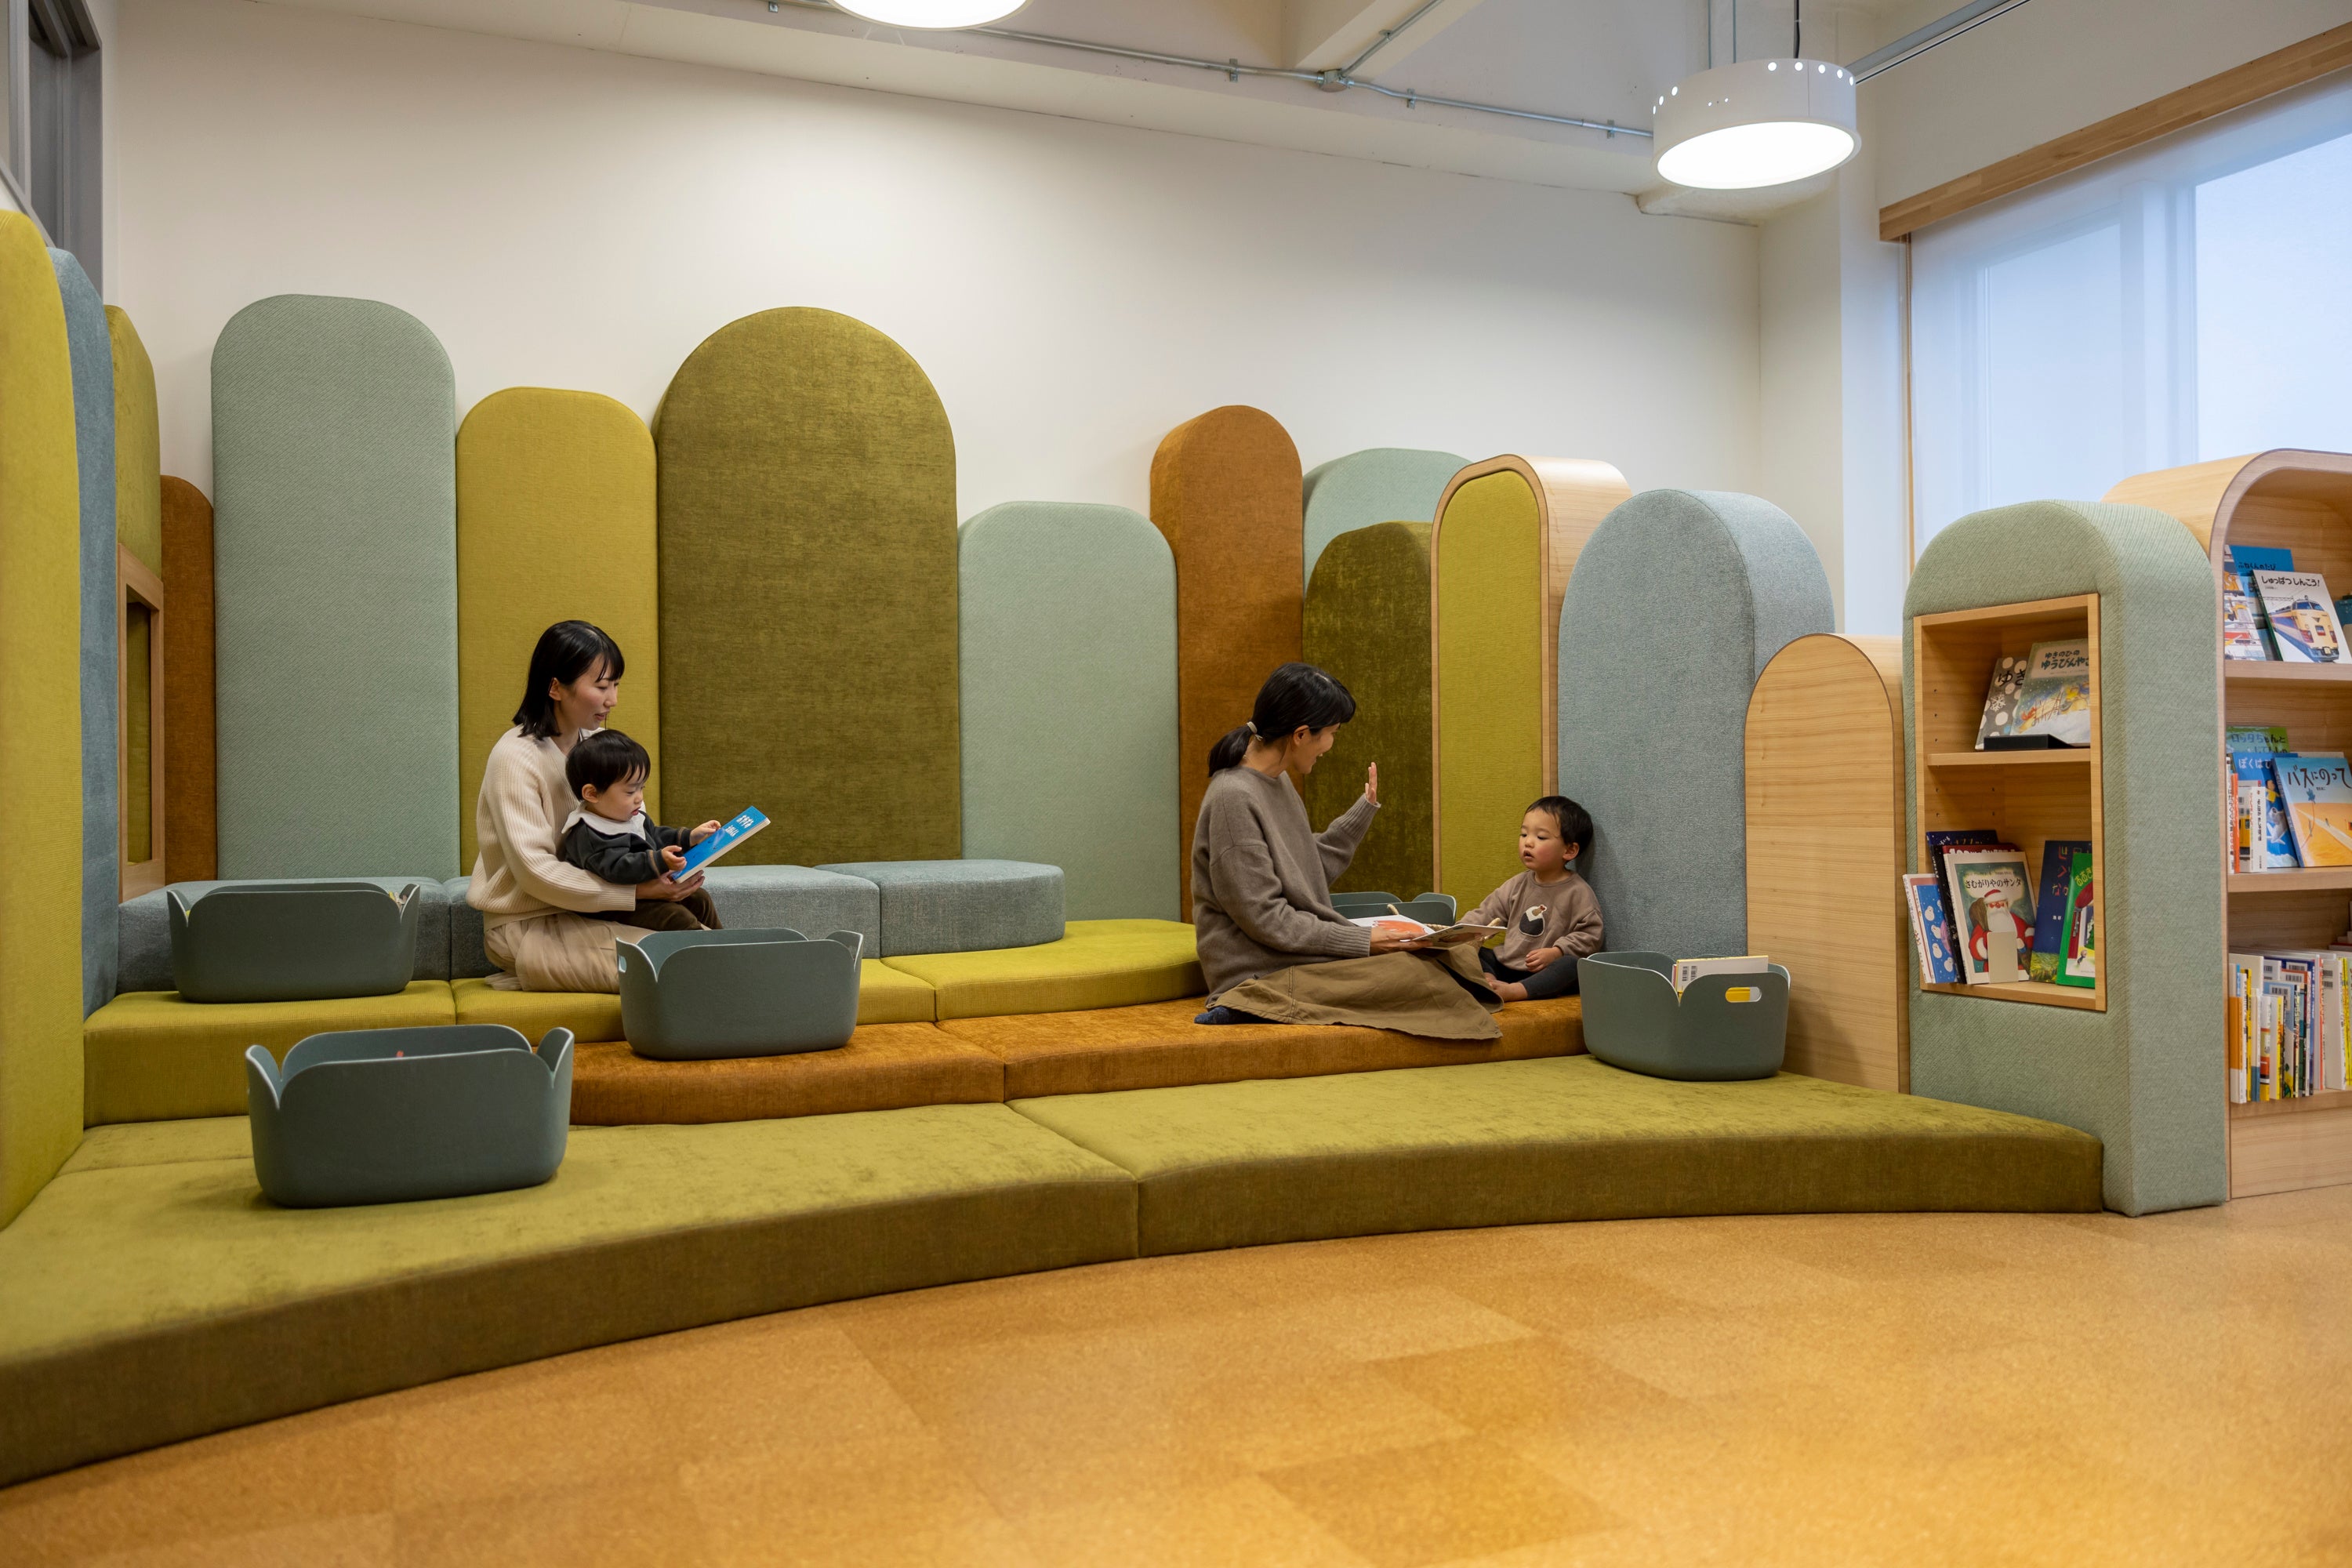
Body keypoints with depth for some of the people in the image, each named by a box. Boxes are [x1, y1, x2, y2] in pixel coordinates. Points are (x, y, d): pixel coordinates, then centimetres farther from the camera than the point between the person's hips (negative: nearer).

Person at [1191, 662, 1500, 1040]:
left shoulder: (1278, 781, 11)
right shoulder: (1234, 798, -18)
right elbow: (1264, 918, -19)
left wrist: (1366, 807, 18)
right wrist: (1361, 940, -16)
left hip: (1304, 954, 10)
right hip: (1260, 974, -10)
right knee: (1420, 974, -20)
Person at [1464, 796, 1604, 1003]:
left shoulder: (1578, 892, -6)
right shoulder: (1517, 885, 10)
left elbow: (1589, 935, -10)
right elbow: (1485, 914, 9)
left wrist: (1555, 952, -23)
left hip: (1545, 975, -5)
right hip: (1506, 966, 6)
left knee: (1572, 965, -35)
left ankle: (1513, 991, -50)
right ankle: (1487, 979, -32)